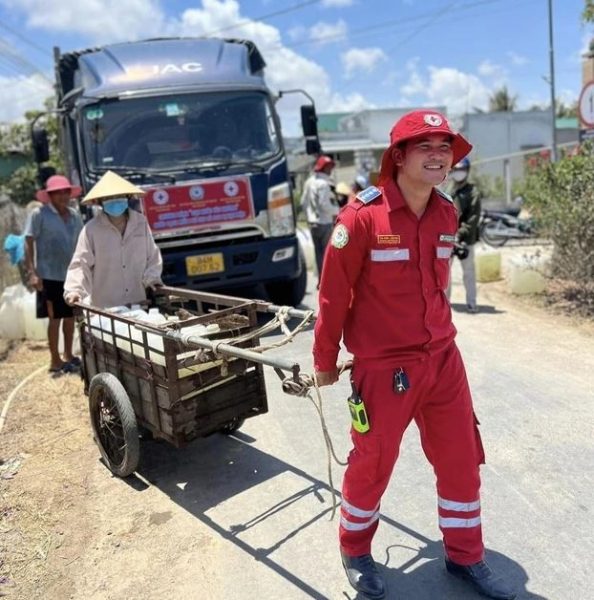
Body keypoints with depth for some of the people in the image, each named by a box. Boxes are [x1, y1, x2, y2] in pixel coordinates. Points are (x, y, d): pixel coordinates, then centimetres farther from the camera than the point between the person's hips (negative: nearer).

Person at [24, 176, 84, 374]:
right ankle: (55, 361, 10)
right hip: (50, 276, -5)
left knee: (70, 316, 12)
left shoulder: (74, 215, 9)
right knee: (55, 318, 0)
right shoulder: (39, 214, -7)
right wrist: (32, 272, -17)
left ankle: (68, 355, 26)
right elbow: (28, 243, -9)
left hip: (71, 274, 5)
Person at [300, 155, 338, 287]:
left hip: (312, 223, 8)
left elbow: (303, 202, 13)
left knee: (318, 252, 13)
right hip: (325, 223, -8)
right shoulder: (323, 183, -16)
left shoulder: (309, 182, 10)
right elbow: (324, 204, -21)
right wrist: (336, 211, -6)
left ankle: (321, 280, 17)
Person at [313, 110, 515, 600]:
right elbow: (333, 294, -10)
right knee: (372, 464, 11)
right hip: (384, 366, -6)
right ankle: (355, 552, 38)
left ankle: (465, 556, 39)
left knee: (462, 459, 15)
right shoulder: (362, 217, -16)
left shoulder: (446, 214, 3)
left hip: (442, 359, 6)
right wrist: (324, 361, -3)